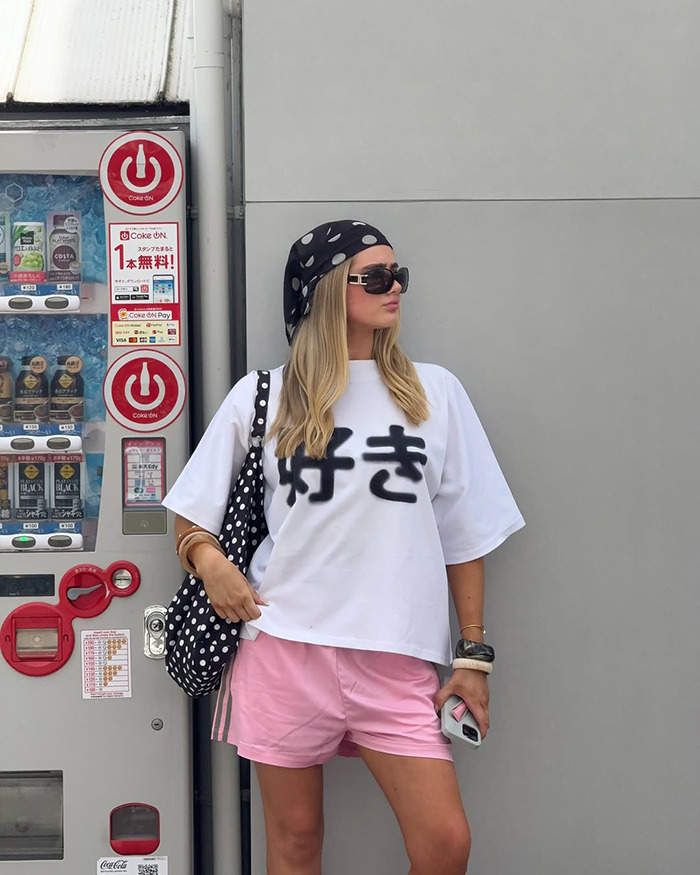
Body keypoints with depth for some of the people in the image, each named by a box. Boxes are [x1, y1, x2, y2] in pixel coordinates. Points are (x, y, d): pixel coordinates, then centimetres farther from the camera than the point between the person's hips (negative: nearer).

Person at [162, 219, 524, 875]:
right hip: (284, 645, 0)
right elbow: (193, 507, 13)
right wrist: (207, 558, -9)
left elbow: (464, 533, 7)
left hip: (396, 659, 0)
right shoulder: (262, 397, 5)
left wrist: (474, 656, 5)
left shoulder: (433, 392, 6)